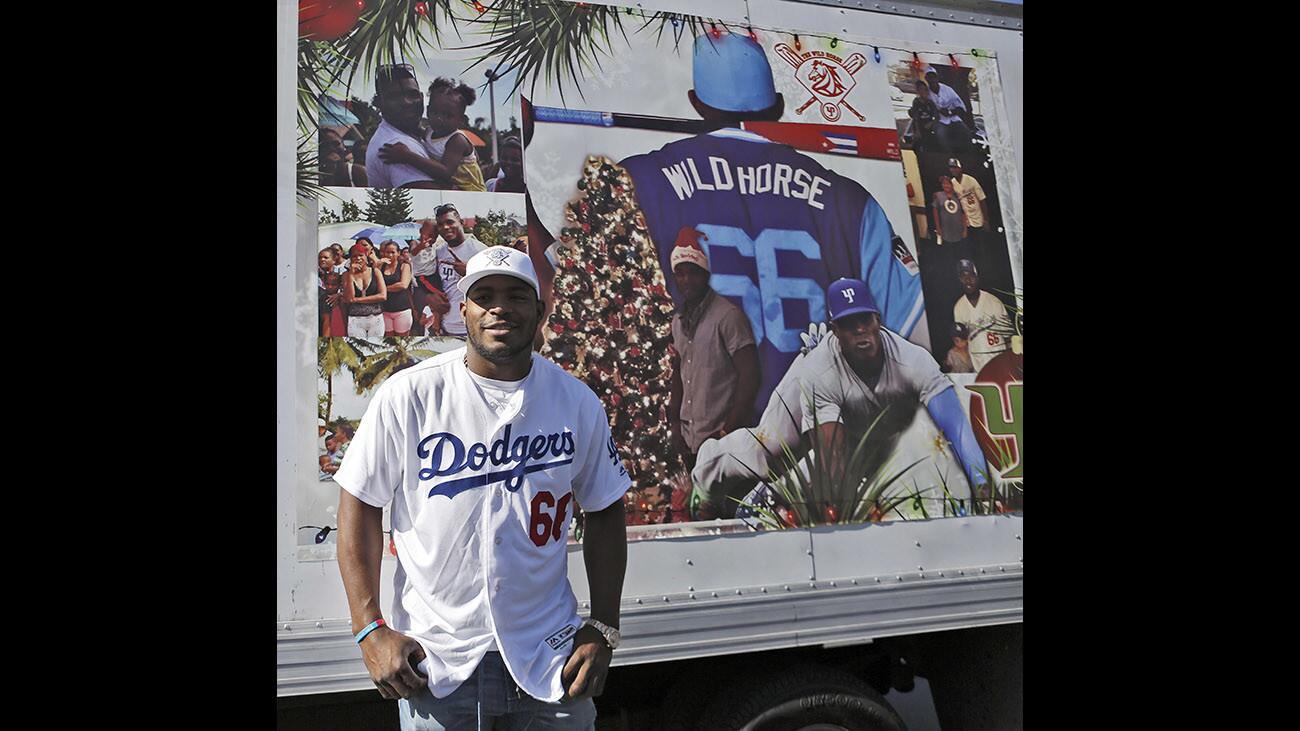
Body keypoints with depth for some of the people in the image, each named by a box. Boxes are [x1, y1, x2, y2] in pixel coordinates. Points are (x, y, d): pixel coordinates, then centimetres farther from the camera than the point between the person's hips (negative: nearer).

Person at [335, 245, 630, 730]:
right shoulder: (407, 395, -8)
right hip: (432, 653, -1)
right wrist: (371, 629, -8)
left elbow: (604, 513, 6)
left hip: (547, 649, 2)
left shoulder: (577, 402, -2)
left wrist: (602, 631, 1)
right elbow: (360, 505, -3)